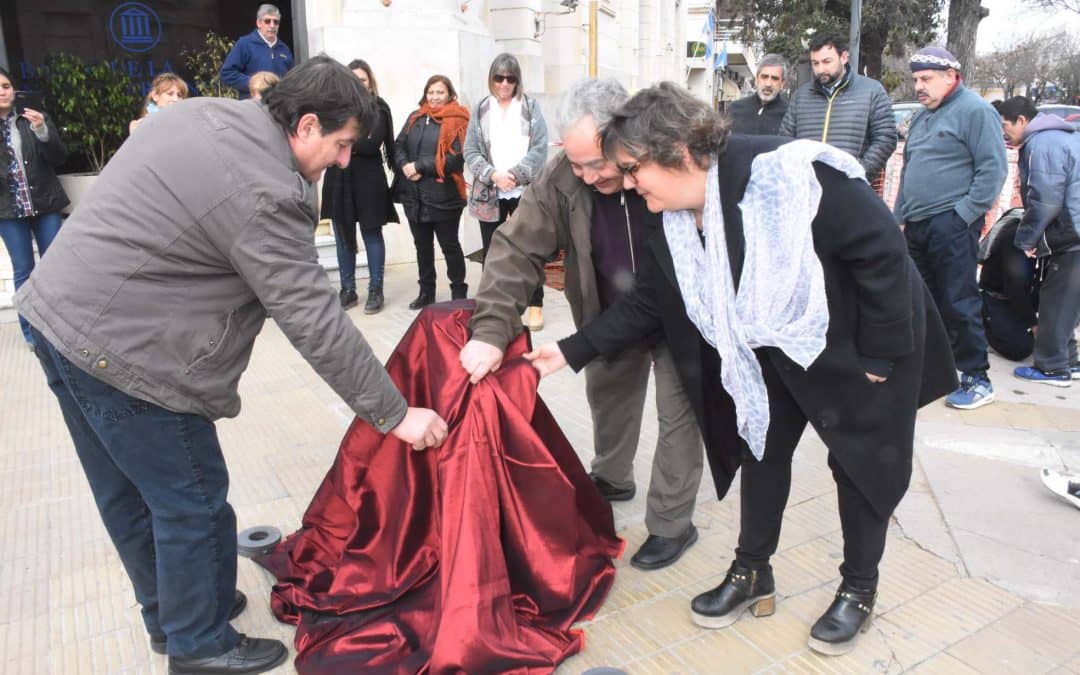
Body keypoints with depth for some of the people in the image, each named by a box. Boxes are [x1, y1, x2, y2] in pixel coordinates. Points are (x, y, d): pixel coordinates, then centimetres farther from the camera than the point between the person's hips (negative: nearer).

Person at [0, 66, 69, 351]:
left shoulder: (35, 119, 6)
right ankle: (31, 331, 11)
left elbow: (59, 157, -2)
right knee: (23, 271, 3)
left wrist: (42, 131, -17)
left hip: (45, 204, 0)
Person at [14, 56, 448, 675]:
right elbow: (315, 321, -23)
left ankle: (168, 611, 41)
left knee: (128, 491, 21)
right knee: (192, 500, 4)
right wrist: (395, 414, -16)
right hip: (119, 349, -10)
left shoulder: (207, 113, 6)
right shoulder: (264, 194, -23)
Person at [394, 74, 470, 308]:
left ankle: (459, 293, 15)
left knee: (449, 245, 4)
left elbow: (455, 157, -16)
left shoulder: (458, 120, -5)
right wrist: (405, 166, -13)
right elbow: (398, 146, 9)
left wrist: (419, 167, -15)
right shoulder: (415, 118, 13)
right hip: (414, 195, 6)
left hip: (443, 196, -5)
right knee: (422, 245, 14)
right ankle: (426, 292, 26)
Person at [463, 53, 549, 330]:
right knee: (492, 252, 8)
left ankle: (535, 305, 15)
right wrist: (493, 175, -13)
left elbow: (540, 149, -5)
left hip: (525, 191, -2)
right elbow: (470, 152, 3)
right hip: (489, 193, 2)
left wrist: (514, 175, -15)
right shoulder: (480, 110, 8)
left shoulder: (531, 107, 3)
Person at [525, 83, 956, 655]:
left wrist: (880, 355, -21)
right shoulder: (674, 222, -11)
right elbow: (646, 303, -1)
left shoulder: (785, 174, -33)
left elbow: (882, 250, -27)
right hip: (773, 350, 6)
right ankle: (752, 572, 33)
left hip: (857, 347, -6)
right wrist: (572, 350, -6)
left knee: (862, 463, 8)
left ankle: (858, 589, 30)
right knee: (759, 445, 13)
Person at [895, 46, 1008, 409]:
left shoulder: (974, 111, -7)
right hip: (917, 227, 8)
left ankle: (977, 379, 4)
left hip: (952, 226, -8)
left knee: (958, 303, -6)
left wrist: (964, 215, -15)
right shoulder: (922, 117, 18)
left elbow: (993, 169, -12)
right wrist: (900, 215, 17)